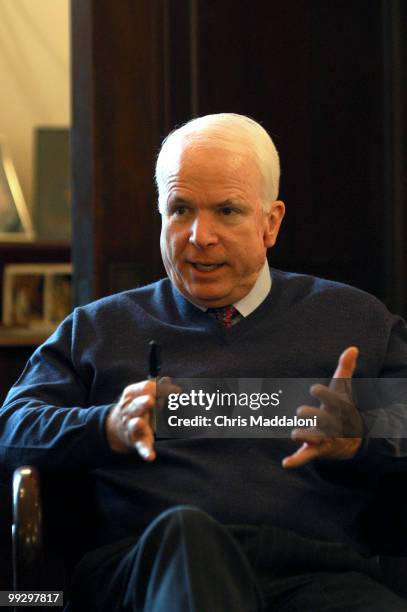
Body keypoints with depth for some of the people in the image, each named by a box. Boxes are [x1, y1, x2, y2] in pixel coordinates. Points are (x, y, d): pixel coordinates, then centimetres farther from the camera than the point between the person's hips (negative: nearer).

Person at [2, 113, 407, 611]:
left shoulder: (356, 320, 22)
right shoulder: (96, 328, 23)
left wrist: (358, 442, -9)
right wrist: (109, 429, -9)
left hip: (317, 571, 0)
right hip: (144, 567, 1)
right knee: (183, 531, -37)